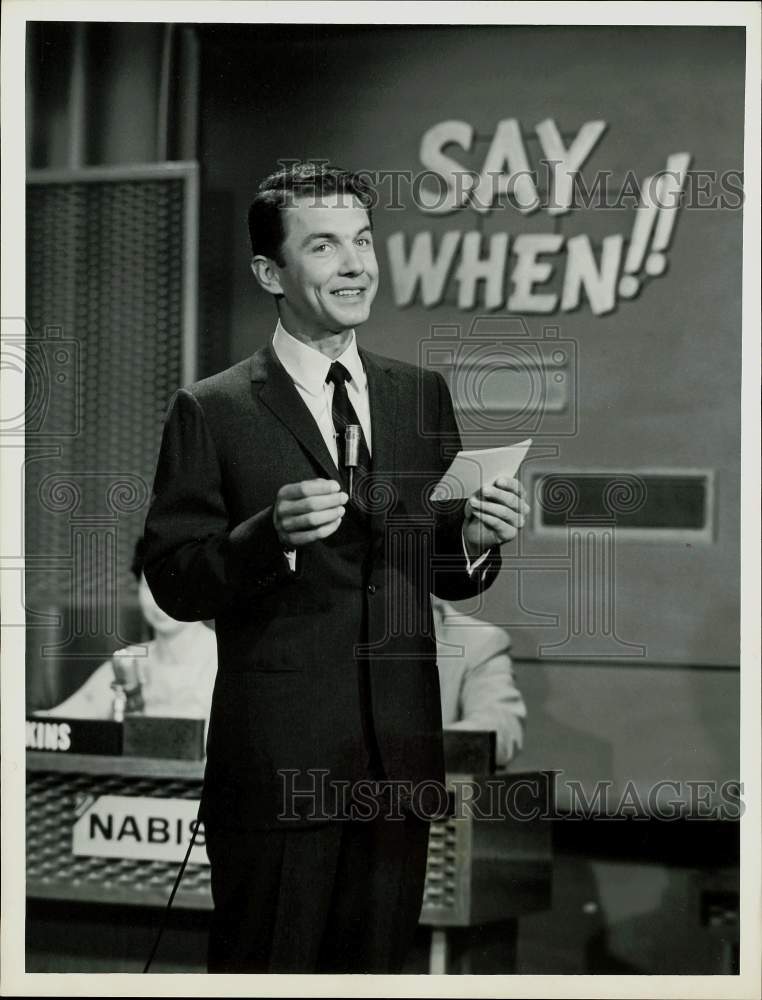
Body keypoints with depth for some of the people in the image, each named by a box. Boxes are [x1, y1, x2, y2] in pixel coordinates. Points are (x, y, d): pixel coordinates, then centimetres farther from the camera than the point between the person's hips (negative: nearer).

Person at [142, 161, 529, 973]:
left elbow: (446, 574, 14)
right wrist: (272, 533, -23)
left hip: (400, 758, 5)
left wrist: (476, 539, -8)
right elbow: (173, 583, -7)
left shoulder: (423, 396, 11)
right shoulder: (212, 411, -4)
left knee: (375, 969, 14)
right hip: (276, 767, -4)